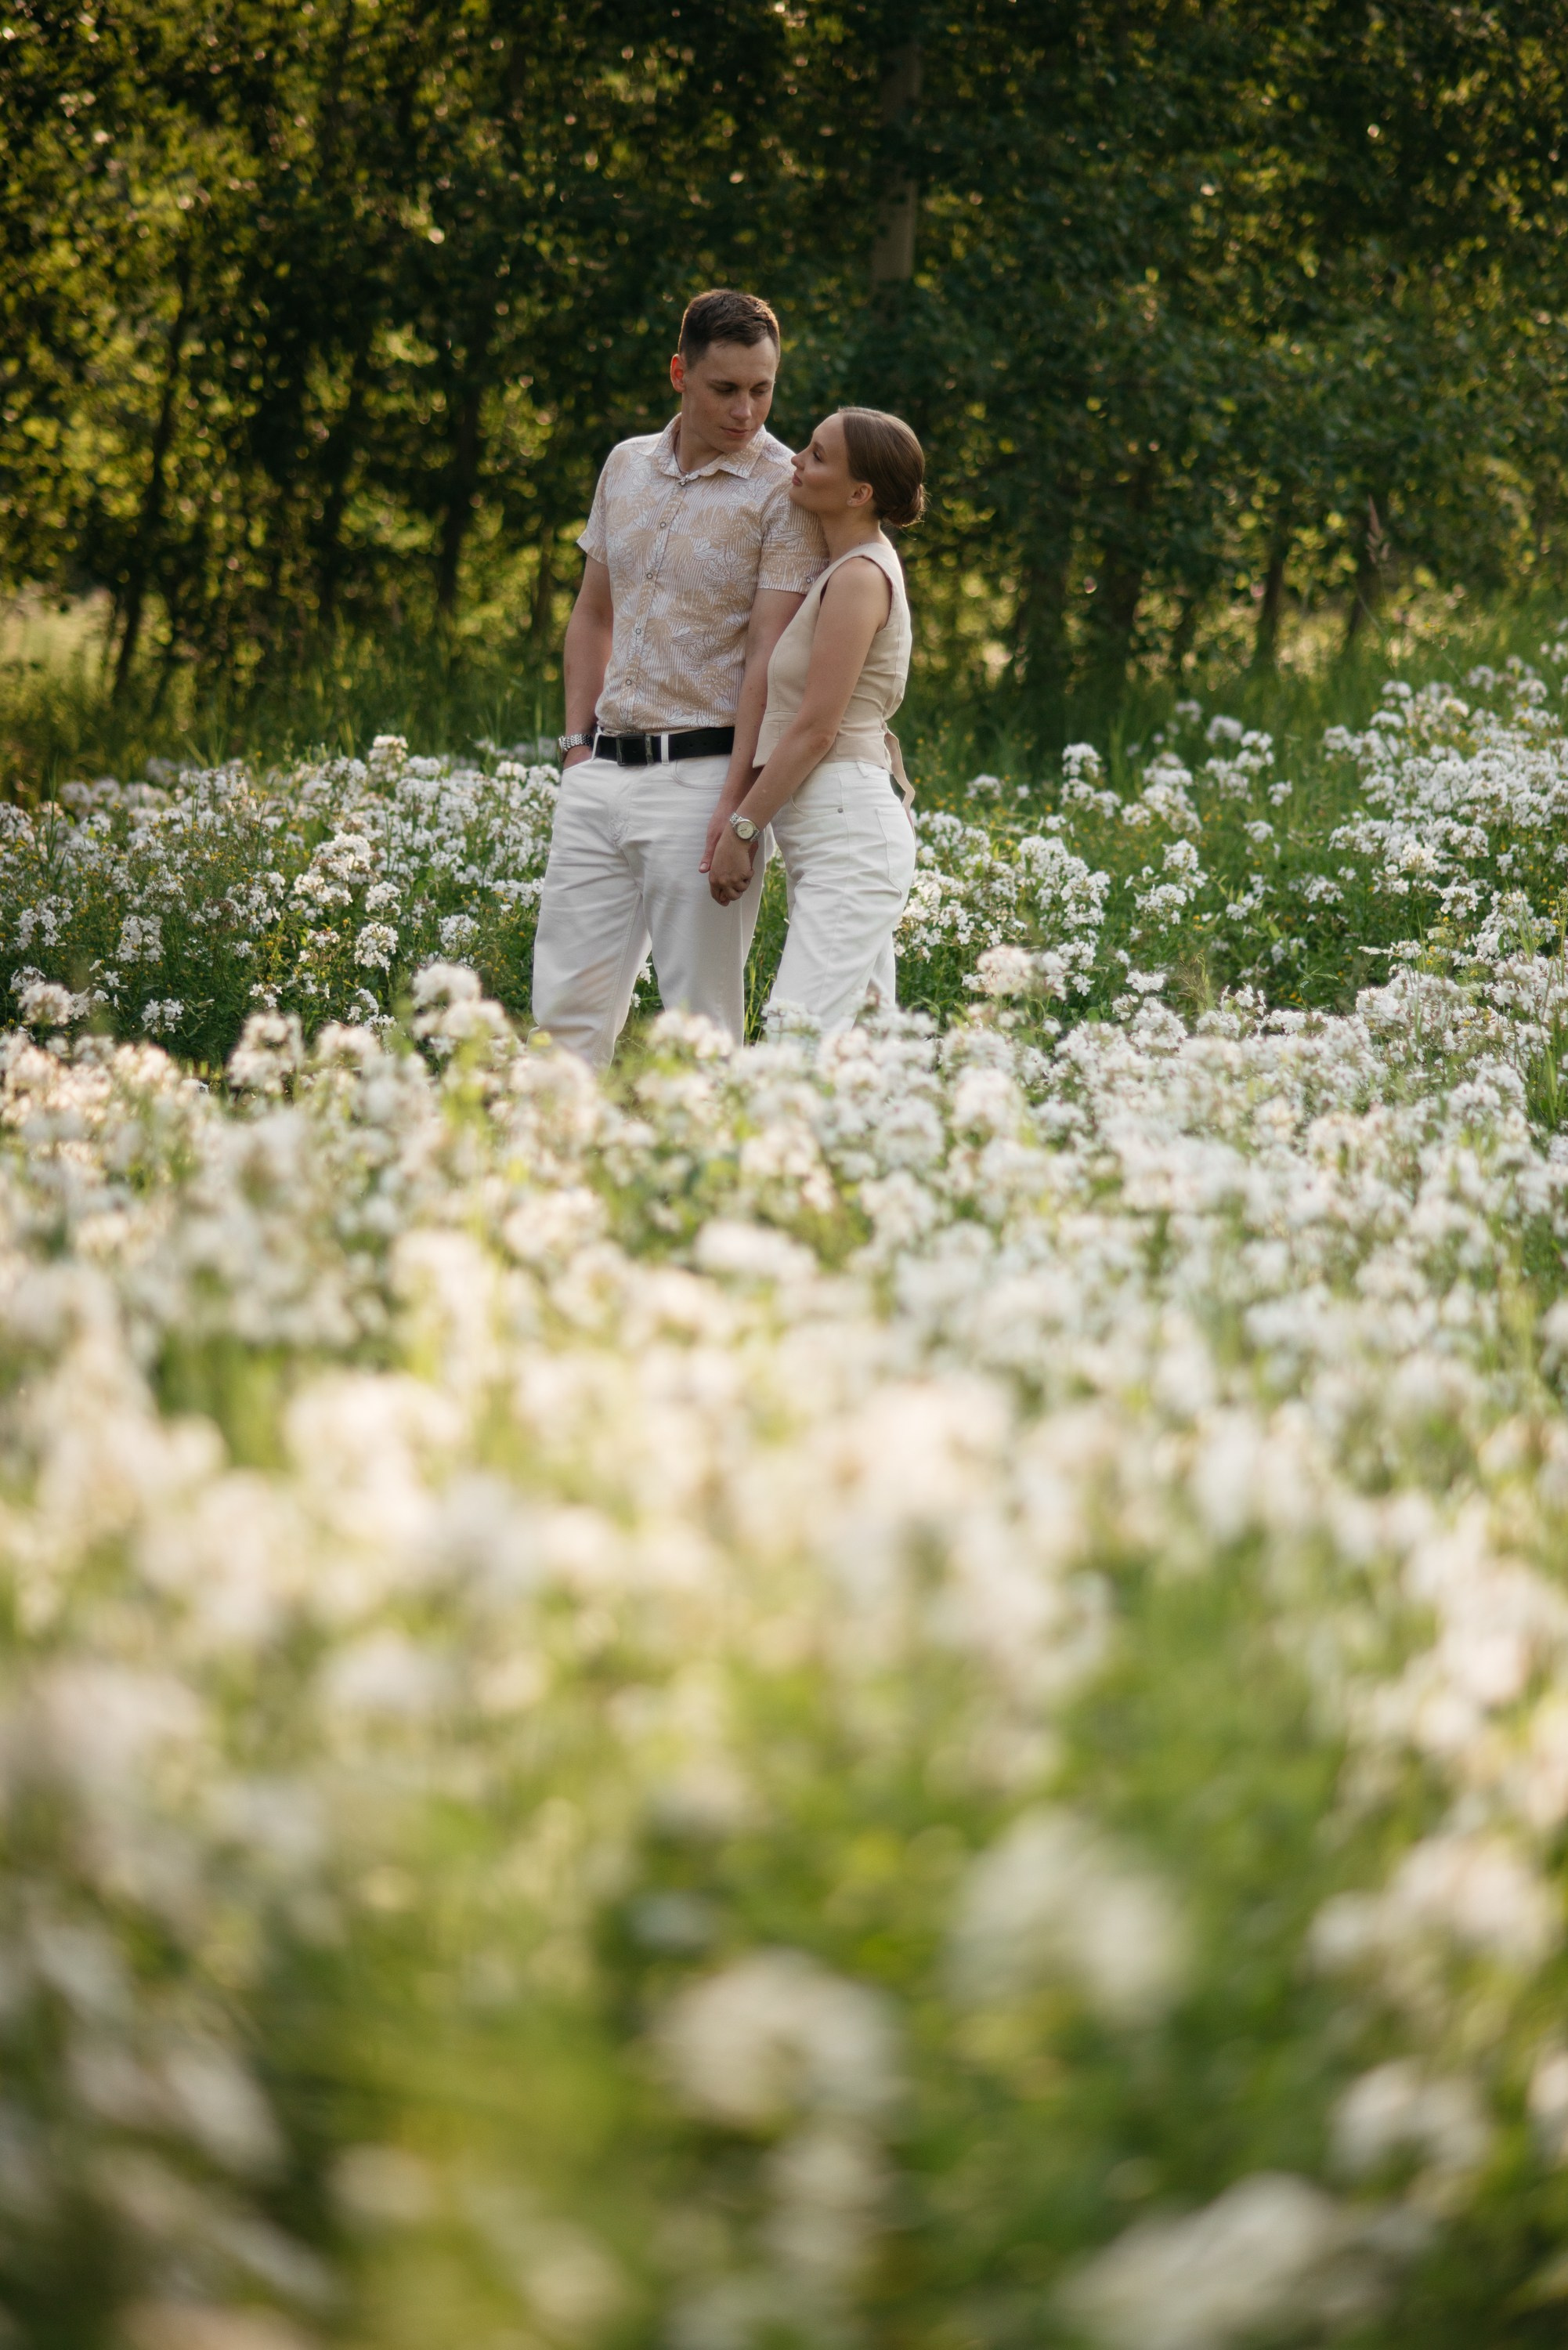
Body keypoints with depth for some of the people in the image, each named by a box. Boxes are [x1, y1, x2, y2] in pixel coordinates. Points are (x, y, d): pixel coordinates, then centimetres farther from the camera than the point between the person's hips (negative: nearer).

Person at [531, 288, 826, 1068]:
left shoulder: (785, 492, -7)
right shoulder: (626, 466, 12)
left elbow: (770, 655, -12)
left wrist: (736, 804, -18)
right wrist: (577, 743, 13)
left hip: (703, 772, -6)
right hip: (602, 771, 6)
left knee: (701, 1021, -2)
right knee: (565, 1002, 5)